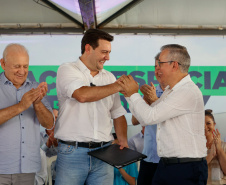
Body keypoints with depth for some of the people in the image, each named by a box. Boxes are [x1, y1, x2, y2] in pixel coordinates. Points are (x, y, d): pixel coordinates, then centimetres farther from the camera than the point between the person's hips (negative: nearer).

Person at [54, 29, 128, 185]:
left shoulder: (109, 77, 15)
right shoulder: (67, 70, -1)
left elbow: (118, 114, 17)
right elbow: (82, 95, -20)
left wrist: (123, 140, 0)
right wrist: (118, 86, -11)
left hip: (104, 153, 4)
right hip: (72, 153, -4)